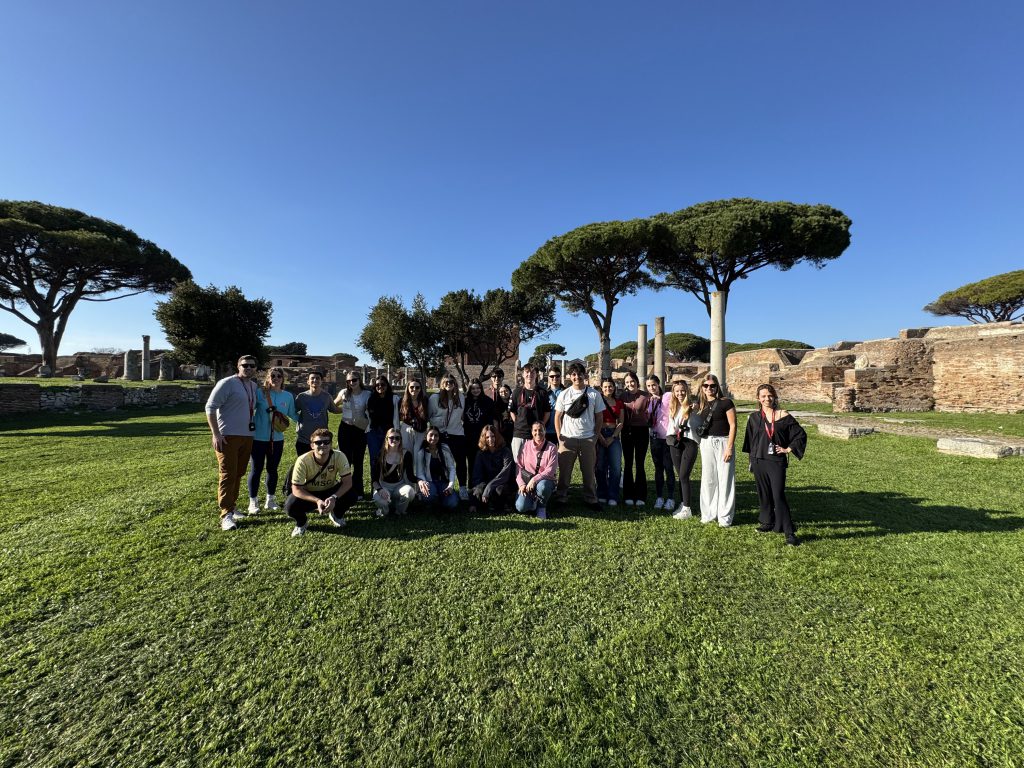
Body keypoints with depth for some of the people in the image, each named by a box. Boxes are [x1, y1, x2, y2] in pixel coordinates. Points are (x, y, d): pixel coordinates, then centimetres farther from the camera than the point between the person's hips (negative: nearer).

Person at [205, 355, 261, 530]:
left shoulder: (254, 386, 13)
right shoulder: (227, 383, -8)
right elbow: (210, 407, -11)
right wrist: (216, 434, -16)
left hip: (247, 437, 7)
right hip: (228, 437, -7)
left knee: (238, 474, 12)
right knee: (227, 475, -5)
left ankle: (231, 507, 24)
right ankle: (226, 515, -2)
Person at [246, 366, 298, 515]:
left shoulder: (288, 396, 2)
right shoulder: (259, 392, -8)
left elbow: (293, 415, 10)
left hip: (277, 439, 3)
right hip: (258, 437, -3)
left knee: (273, 469, 13)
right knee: (256, 470, 3)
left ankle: (271, 499, 27)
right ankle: (253, 502, 16)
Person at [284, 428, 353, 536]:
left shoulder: (339, 457, -25)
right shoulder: (303, 461, -27)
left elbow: (347, 482, -22)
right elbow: (296, 489, -24)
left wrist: (334, 497, -39)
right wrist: (317, 501, -37)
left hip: (331, 491, 1)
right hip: (308, 494, -1)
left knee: (351, 495, -26)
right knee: (290, 506, -31)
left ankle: (337, 515, 9)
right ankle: (301, 521, 7)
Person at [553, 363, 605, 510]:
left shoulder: (594, 394, 2)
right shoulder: (564, 394, 3)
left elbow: (599, 416, 7)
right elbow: (558, 417, 7)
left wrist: (596, 436, 1)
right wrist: (559, 437, 1)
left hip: (587, 438, 0)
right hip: (567, 438, 0)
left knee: (589, 470, 8)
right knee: (564, 470, 4)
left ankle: (590, 499, 22)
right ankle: (561, 497, 16)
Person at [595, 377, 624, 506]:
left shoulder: (618, 402, 12)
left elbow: (621, 422, 9)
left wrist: (612, 437, -3)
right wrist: (600, 437, -10)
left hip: (614, 435, 3)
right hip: (599, 435, -3)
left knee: (616, 466, -2)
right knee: (601, 466, 2)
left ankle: (613, 496, 6)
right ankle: (602, 495, 12)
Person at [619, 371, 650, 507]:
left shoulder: (645, 396, -2)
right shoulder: (623, 396, 5)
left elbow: (648, 414, 1)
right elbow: (621, 415, 7)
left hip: (642, 431, -2)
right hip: (627, 431, 2)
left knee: (640, 464, 3)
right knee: (628, 464, 6)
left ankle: (640, 496, 11)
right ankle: (628, 495, 14)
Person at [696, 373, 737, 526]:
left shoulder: (725, 402, -5)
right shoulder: (702, 405, 10)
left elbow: (733, 425, -9)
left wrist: (729, 447, -14)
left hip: (722, 442, -5)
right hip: (706, 443, 5)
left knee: (724, 479, 0)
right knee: (708, 479, 9)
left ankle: (725, 516, 10)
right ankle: (709, 513, 21)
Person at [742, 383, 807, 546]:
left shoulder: (783, 416, -4)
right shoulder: (754, 418, 4)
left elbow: (801, 434, 3)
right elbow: (750, 441, 13)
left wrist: (788, 449, -4)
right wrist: (752, 461, 12)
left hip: (776, 461, -3)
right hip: (759, 461, 4)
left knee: (778, 496, -9)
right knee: (764, 494, 13)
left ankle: (789, 532, -2)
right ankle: (768, 522, 30)